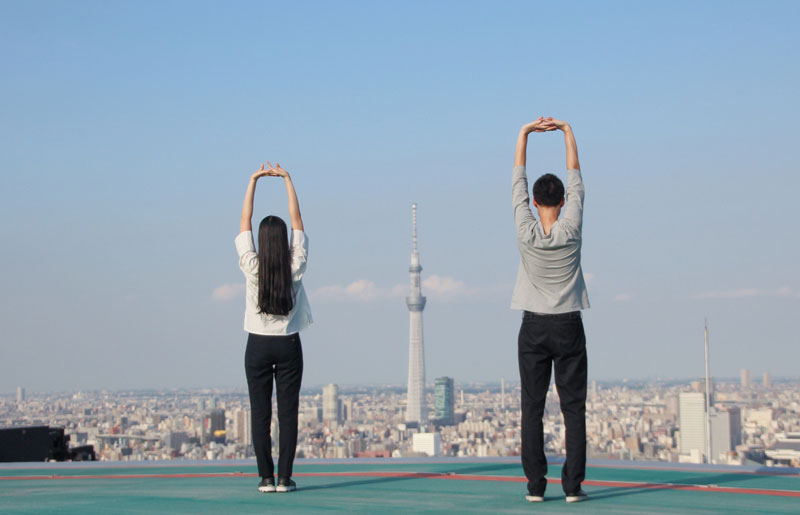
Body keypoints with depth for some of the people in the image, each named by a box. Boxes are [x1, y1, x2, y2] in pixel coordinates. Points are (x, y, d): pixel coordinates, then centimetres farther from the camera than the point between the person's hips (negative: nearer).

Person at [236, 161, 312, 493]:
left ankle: (266, 478, -2)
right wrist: (287, 180, 3)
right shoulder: (295, 268, -8)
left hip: (258, 345, 0)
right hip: (288, 345, 0)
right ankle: (284, 478, -2)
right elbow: (297, 220, -1)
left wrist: (254, 181, 3)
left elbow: (244, 222, -2)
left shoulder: (252, 268, -9)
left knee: (260, 414, 1)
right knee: (288, 413, 1)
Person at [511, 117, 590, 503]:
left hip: (533, 328, 1)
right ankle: (573, 485, -5)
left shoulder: (526, 230, -6)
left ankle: (535, 484, -2)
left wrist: (525, 132, 8)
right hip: (568, 327, 0)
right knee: (573, 408, 0)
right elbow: (575, 179, 3)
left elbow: (518, 179, 2)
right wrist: (567, 131, 9)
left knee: (532, 409, 1)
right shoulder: (571, 230, -6)